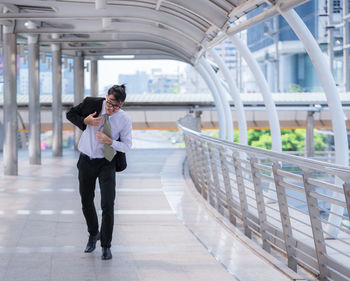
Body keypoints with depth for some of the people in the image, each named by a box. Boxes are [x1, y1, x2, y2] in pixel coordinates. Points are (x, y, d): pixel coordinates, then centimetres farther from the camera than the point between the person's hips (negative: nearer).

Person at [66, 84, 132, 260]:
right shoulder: (91, 103, -10)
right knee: (86, 202, 13)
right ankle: (93, 234, 39)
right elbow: (70, 114, 3)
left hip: (106, 163, -2)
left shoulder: (124, 120, -12)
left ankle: (106, 246, 5)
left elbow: (127, 146, -4)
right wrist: (85, 121, -17)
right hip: (86, 161, 2)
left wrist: (109, 141, -22)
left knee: (108, 205, -9)